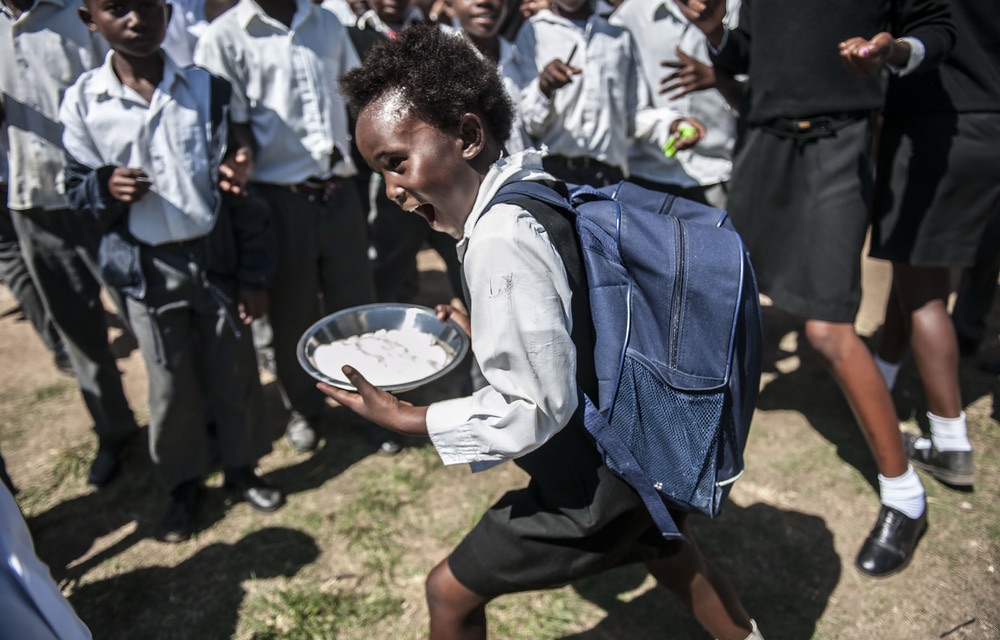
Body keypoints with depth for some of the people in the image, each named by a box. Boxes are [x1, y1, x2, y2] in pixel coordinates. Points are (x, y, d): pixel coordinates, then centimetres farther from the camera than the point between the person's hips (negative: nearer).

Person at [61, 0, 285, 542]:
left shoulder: (207, 89, -3)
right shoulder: (82, 101, -4)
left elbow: (240, 183, -1)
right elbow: (77, 189, 5)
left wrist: (254, 275, -3)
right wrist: (106, 188, -20)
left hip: (216, 257, 1)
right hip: (146, 269, 0)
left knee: (234, 373, 11)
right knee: (171, 384, 11)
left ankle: (242, 467, 33)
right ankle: (183, 482, 33)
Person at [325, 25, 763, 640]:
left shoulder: (501, 241, -29)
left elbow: (535, 410, -26)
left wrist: (403, 418, -18)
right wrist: (486, 332, 7)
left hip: (598, 475, -8)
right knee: (669, 554, 35)